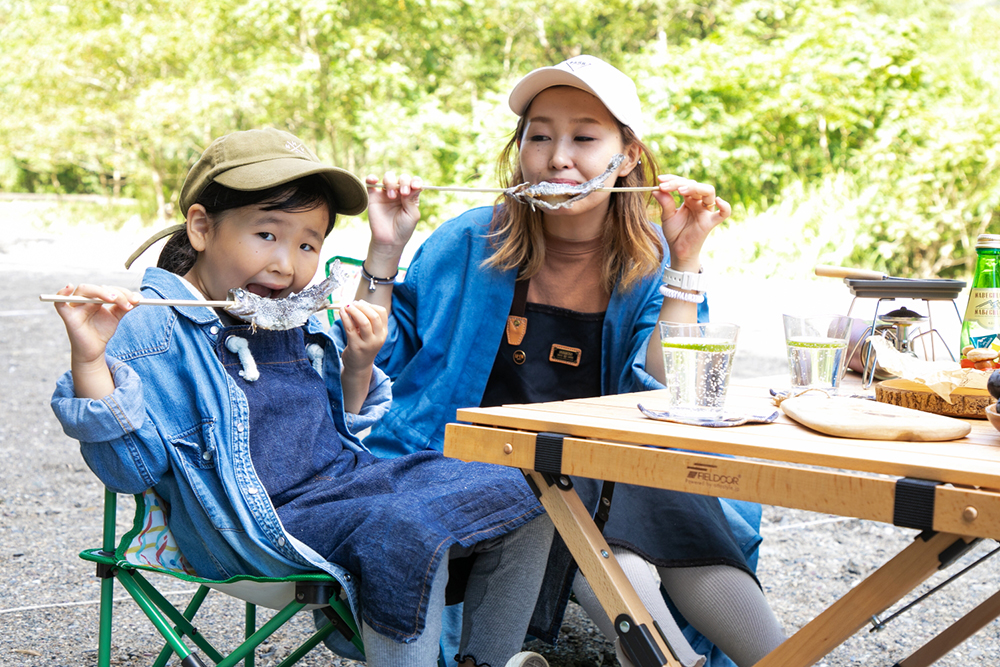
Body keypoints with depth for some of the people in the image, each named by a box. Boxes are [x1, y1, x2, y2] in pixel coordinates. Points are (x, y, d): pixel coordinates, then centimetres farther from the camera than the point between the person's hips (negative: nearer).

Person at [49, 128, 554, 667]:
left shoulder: (301, 327, 17)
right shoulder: (152, 330, -8)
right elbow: (130, 465, -16)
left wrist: (358, 367, 8)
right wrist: (88, 361, -29)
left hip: (353, 480, 9)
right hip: (267, 519, -8)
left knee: (513, 497, 0)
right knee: (407, 536, -35)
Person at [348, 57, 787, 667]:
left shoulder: (653, 263, 4)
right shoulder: (472, 244, 1)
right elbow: (373, 368, 3)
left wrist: (684, 266, -13)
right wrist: (385, 251, -8)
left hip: (615, 478, 2)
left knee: (661, 492, -30)